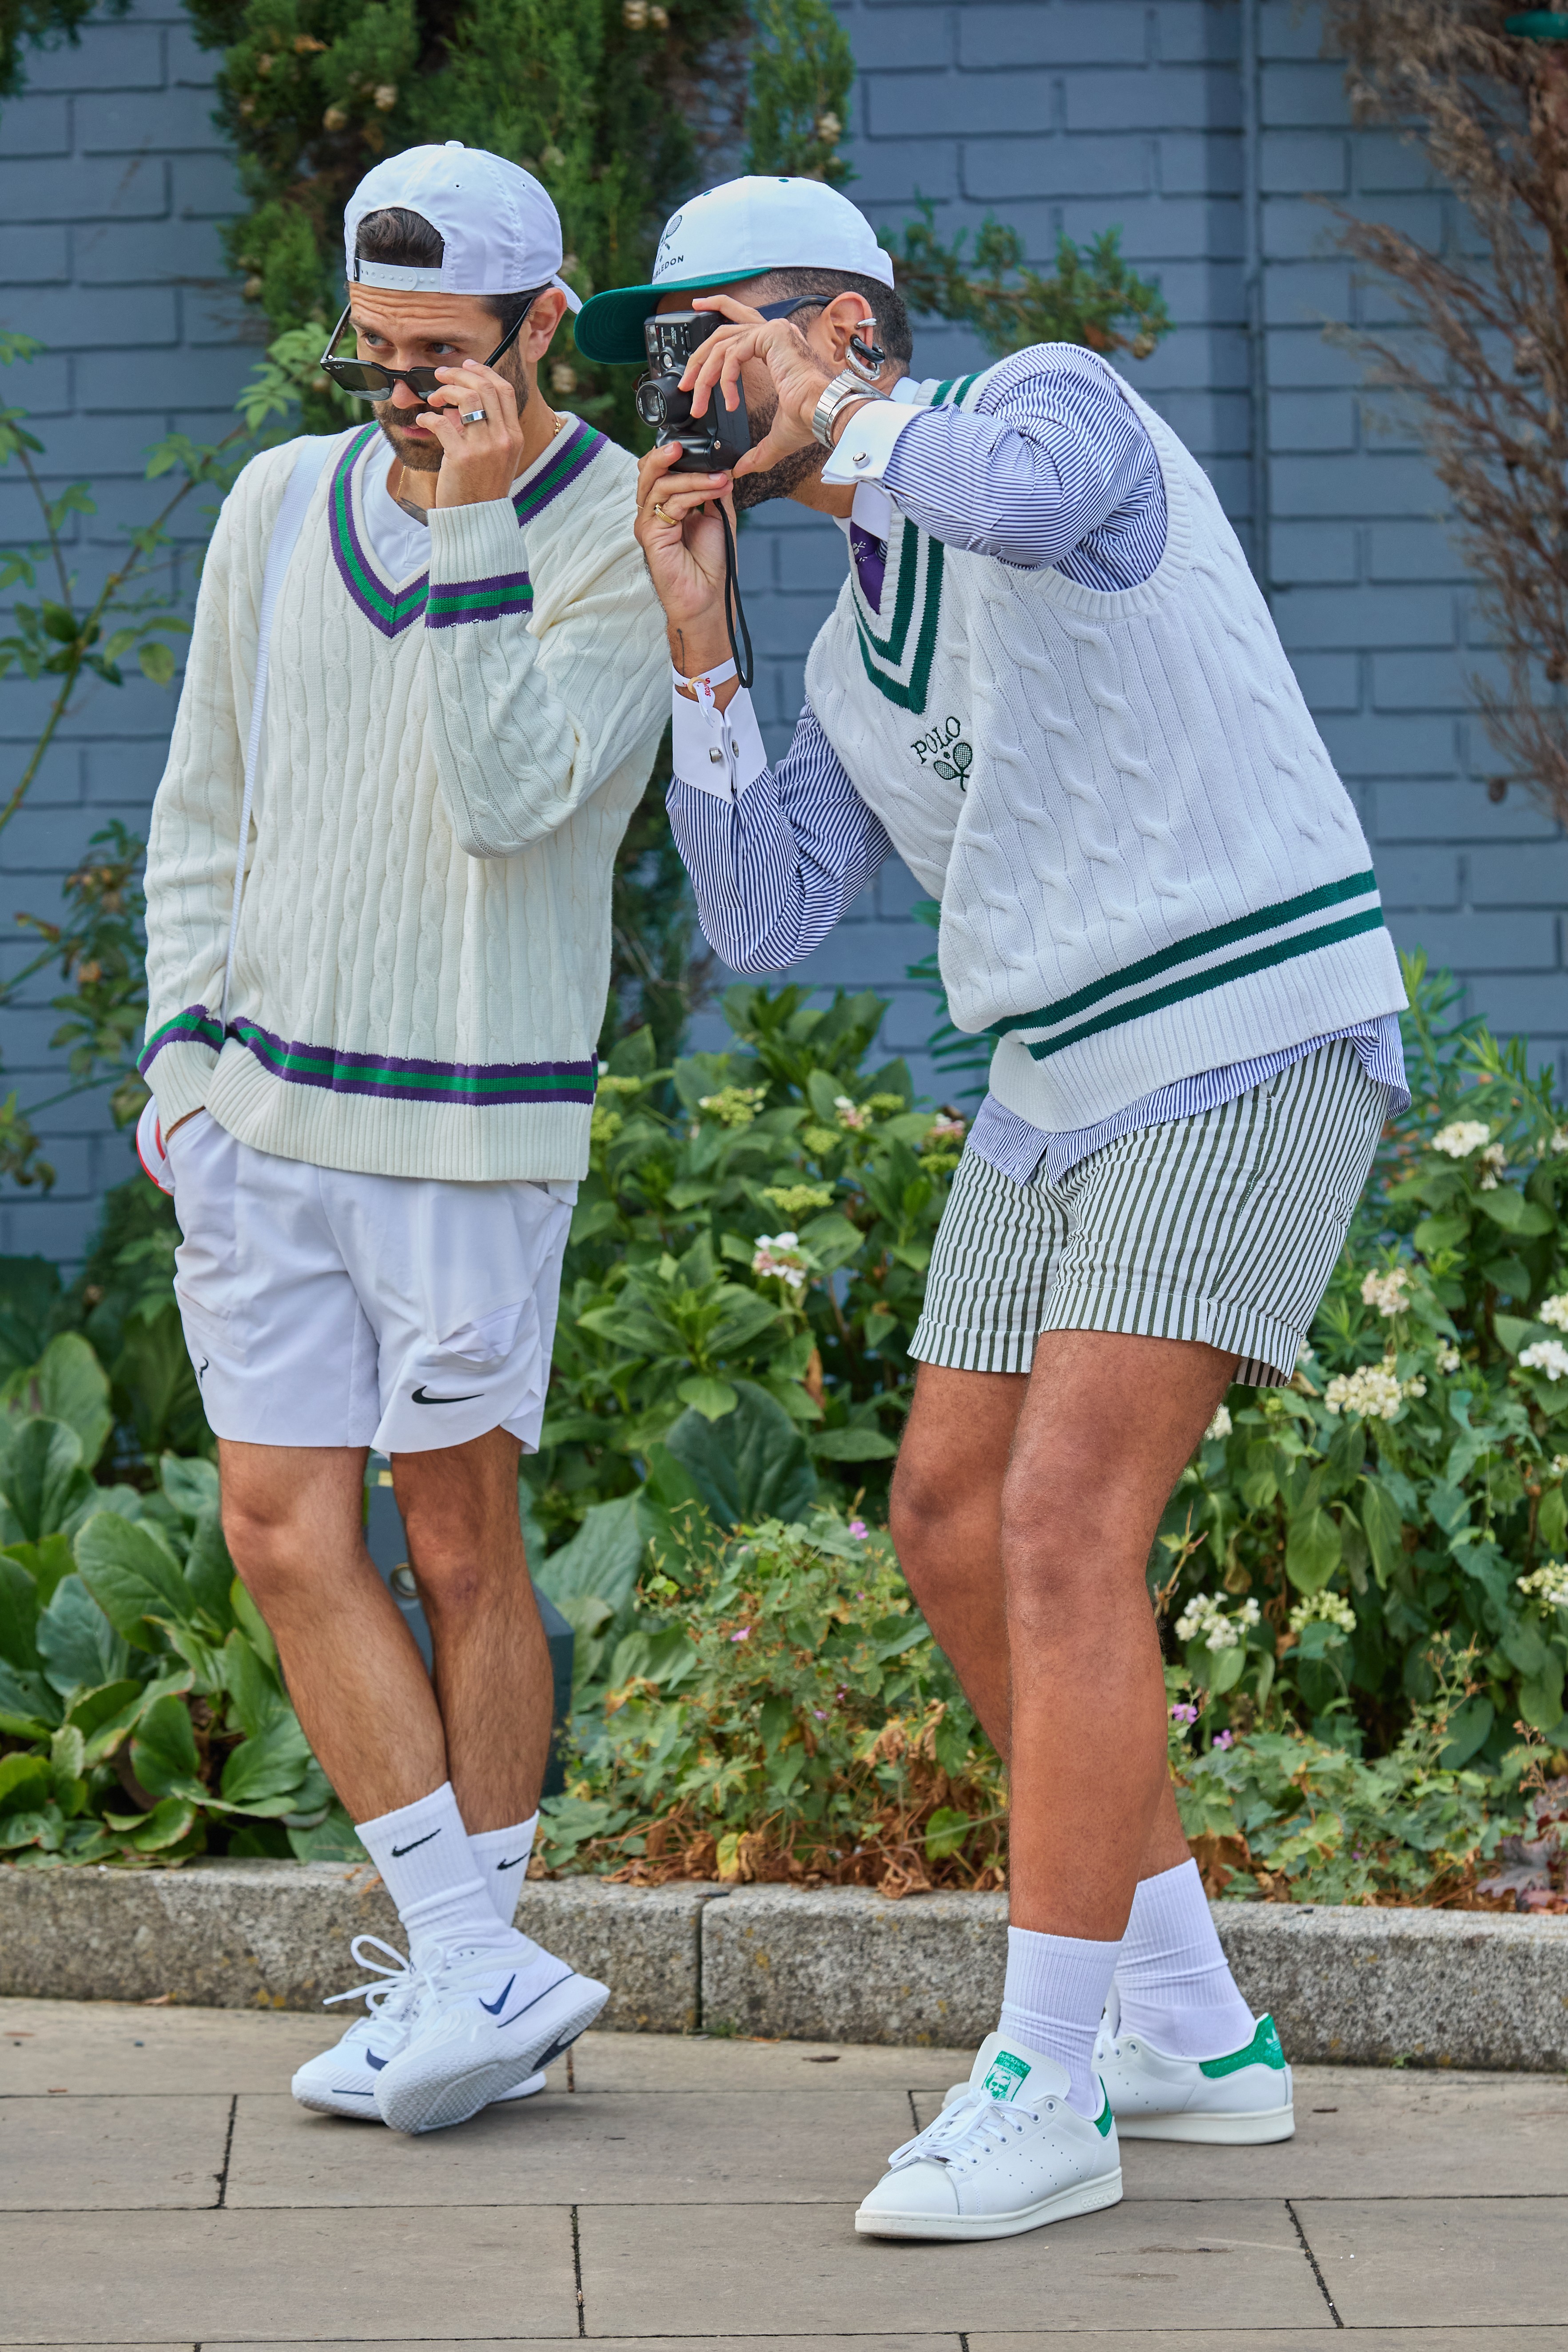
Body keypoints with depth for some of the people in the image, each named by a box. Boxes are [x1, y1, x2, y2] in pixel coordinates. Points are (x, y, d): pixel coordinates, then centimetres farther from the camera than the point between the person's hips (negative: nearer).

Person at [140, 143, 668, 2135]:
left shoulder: (625, 539, -8)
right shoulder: (281, 506, 6)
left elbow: (513, 798, -20)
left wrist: (477, 525, -22)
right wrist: (185, 1058, 7)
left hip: (464, 1126, -4)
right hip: (263, 1105, 5)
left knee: (458, 1542, 3)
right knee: (285, 1532, -3)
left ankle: (471, 1981, 13)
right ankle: (478, 1979, 1)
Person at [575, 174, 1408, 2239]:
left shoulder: (1055, 399, -11)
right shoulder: (857, 656, 16)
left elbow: (1026, 495, -37)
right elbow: (763, 926, 8)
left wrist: (827, 404, -21)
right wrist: (693, 634, 2)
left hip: (1254, 1058, -10)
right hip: (1065, 1091, 10)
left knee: (1065, 1529, -18)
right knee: (957, 1529, 8)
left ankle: (1044, 2089, -13)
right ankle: (1193, 2028, 18)